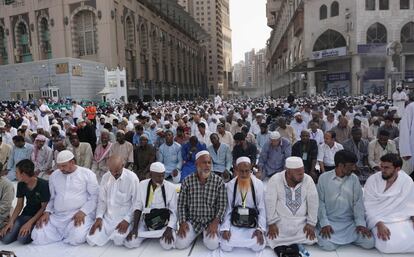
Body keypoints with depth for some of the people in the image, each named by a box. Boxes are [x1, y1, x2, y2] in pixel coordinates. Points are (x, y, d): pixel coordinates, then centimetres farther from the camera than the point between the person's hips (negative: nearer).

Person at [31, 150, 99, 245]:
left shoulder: (87, 174, -2)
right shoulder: (54, 175, 14)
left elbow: (94, 196, -6)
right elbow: (51, 198, 20)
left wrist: (83, 211, -18)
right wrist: (47, 212, 3)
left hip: (80, 214, -5)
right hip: (57, 216, 5)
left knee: (76, 238, -31)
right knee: (38, 237, -14)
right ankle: (66, 233, 10)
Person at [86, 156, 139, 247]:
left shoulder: (132, 178, -13)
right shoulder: (105, 177, 3)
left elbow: (136, 203, -10)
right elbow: (101, 200, 8)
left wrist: (127, 220, -19)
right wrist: (99, 217, -5)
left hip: (124, 218, -4)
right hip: (107, 217, 5)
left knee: (118, 240, -27)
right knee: (92, 240, -13)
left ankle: (118, 233, 9)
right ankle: (111, 233, 17)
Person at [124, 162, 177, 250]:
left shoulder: (171, 187, -11)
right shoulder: (142, 185, -4)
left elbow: (174, 211, -10)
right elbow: (137, 207, 0)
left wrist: (169, 229, -25)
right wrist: (135, 227, -11)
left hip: (164, 223, -2)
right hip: (146, 221, 2)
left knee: (168, 244, -29)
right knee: (129, 242, -18)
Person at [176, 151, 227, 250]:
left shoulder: (219, 181, -8)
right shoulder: (187, 181, -6)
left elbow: (222, 205, -7)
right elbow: (182, 204, 0)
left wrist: (215, 222, -19)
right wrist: (182, 222, -11)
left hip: (211, 221, -1)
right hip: (192, 220, 1)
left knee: (212, 245, -22)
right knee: (180, 244, -15)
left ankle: (207, 233, 13)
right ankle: (195, 233, 17)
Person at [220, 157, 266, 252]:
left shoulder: (258, 184, -6)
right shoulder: (230, 185, -4)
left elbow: (262, 208, -4)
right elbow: (227, 209, -2)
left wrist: (260, 229, -13)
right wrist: (225, 228, -12)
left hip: (253, 223, 0)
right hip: (234, 223, 0)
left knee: (257, 246, -23)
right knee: (226, 246, -18)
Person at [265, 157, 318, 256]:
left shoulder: (308, 180, -7)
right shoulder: (275, 180, -13)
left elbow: (313, 202, -2)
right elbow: (270, 202, -11)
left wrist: (311, 224, -5)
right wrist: (272, 223, -15)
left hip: (301, 222, 3)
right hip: (280, 221, -2)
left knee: (310, 239, -17)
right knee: (272, 239, -22)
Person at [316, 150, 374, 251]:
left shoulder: (354, 179, 3)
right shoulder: (324, 178, -5)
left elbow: (358, 202, 1)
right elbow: (320, 202, -6)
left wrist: (361, 223, -12)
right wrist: (324, 224, -16)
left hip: (350, 222, 3)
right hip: (329, 222, -3)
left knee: (369, 242, -15)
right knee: (328, 245, -25)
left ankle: (347, 238, 13)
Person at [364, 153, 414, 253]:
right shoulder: (372, 180, -11)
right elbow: (368, 207, -13)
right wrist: (379, 224, -25)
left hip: (403, 220, 4)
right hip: (379, 220, -3)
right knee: (388, 245, -29)